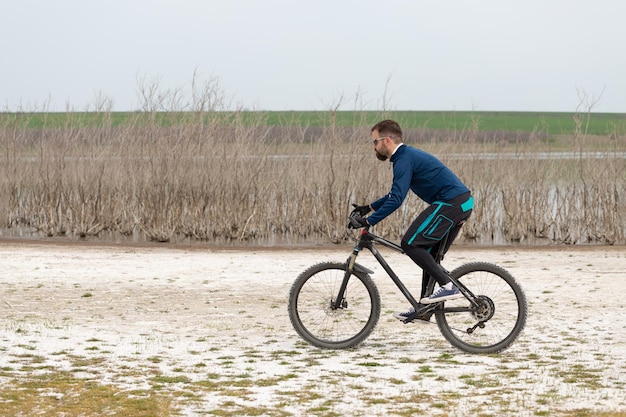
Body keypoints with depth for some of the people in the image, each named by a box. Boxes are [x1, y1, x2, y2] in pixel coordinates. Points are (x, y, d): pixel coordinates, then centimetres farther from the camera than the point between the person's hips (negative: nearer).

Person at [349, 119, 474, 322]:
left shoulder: (405, 159, -11)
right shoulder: (408, 155, 20)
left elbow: (396, 199, -20)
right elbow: (396, 194, 32)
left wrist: (369, 221, -18)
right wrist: (369, 207, 28)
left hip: (450, 203, -11)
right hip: (462, 203, 11)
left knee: (410, 243, -11)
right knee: (430, 255, 15)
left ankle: (448, 286, -13)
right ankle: (423, 309, 18)